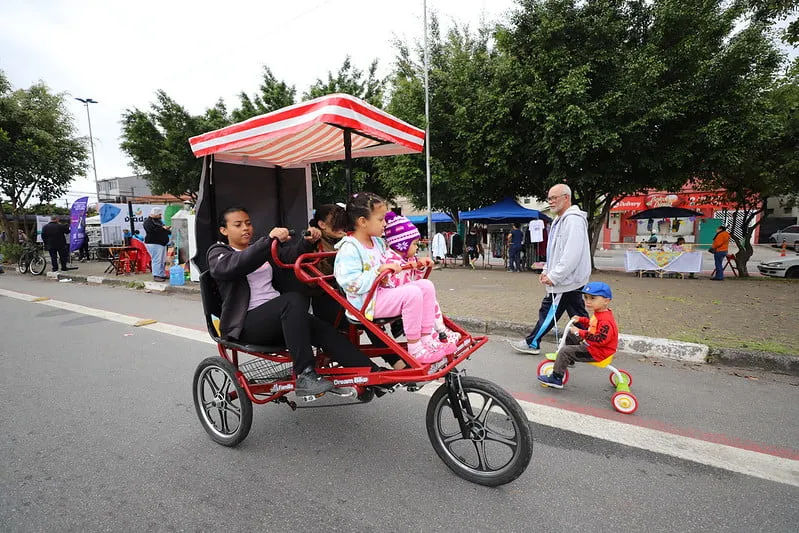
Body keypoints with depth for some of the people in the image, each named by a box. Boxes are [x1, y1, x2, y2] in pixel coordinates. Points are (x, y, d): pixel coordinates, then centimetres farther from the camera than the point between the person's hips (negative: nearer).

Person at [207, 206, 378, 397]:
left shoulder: (260, 249, 23)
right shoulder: (218, 253, 6)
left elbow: (291, 255, 5)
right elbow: (236, 265, -20)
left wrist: (308, 241, -17)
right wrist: (269, 239, -34)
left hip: (277, 315, 5)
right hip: (247, 322, -5)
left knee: (324, 331, -20)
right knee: (294, 300, -34)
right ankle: (305, 376, -36)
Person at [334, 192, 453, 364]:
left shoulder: (378, 242, 13)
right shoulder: (349, 249, -16)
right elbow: (353, 285, -23)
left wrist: (399, 267, 9)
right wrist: (379, 270, -26)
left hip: (382, 291, 9)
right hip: (366, 303, -9)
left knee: (426, 285, -4)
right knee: (412, 293, -27)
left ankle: (427, 339, -1)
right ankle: (414, 349, -15)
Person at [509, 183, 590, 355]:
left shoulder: (574, 220, -18)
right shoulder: (560, 220, 17)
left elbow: (572, 254, -26)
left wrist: (554, 276, -22)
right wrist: (546, 270, 13)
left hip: (566, 281, -10)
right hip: (568, 280, 10)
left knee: (548, 312, 1)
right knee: (578, 315, 13)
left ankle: (532, 343, 13)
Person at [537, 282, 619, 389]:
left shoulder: (606, 321, -27)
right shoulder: (599, 314, 6)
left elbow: (600, 339, -37)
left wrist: (580, 332, -35)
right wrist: (580, 320, 10)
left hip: (596, 352, -11)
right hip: (589, 344, 11)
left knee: (564, 352, -18)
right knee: (570, 335, 20)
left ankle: (556, 378, -10)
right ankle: (569, 360, 29)